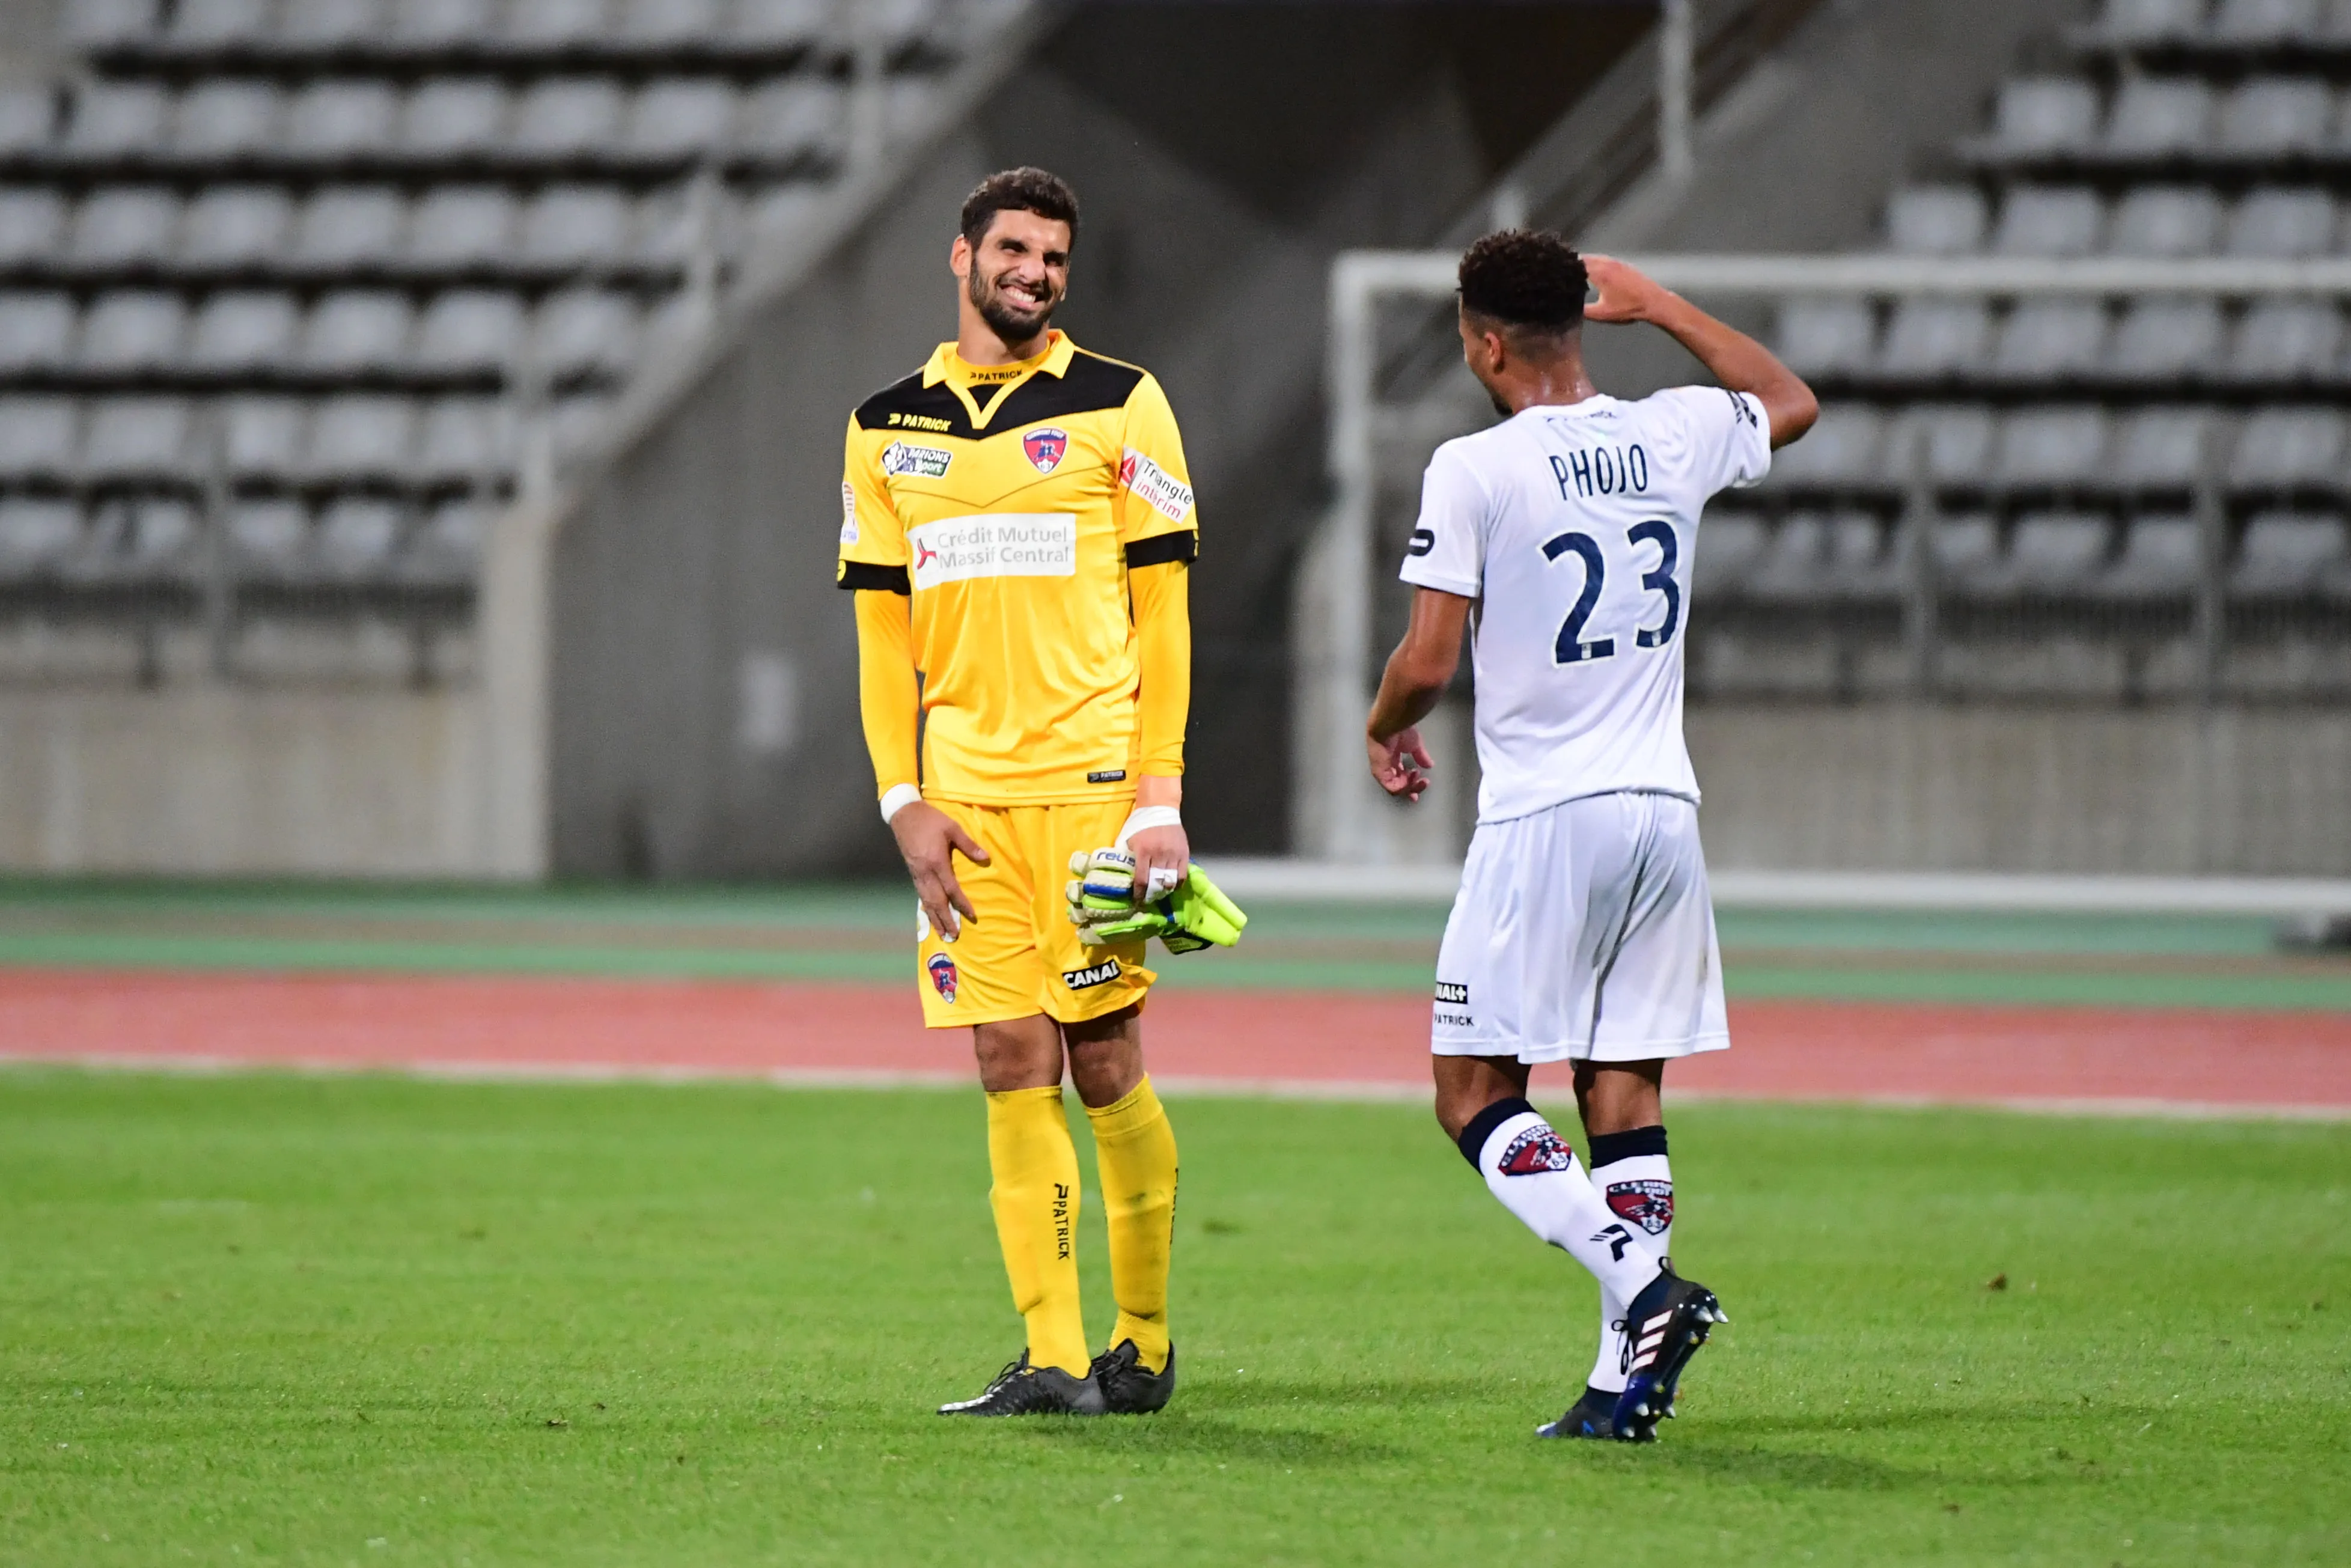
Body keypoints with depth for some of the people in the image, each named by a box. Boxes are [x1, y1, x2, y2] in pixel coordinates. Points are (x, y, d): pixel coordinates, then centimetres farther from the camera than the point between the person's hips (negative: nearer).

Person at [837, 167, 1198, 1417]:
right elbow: (882, 632, 14)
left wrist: (1159, 798, -6)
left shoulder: (1119, 409, 3)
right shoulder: (888, 428, 12)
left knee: (1103, 1063, -3)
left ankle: (1145, 1339, 12)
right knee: (1012, 1067, -2)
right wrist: (904, 801, 3)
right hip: (964, 793, 3)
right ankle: (1053, 1357, -2)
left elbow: (1163, 616, 1)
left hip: (1093, 783, -3)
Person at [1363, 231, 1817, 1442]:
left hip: (1542, 820, -6)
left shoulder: (1474, 470, -11)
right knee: (1625, 1087, 8)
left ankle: (1642, 1285, -18)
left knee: (1475, 1093, 1)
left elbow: (1426, 662, -12)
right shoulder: (1676, 438, 5)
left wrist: (1385, 730, 10)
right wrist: (1660, 308, 34)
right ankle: (1627, 1377, 3)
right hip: (1663, 808, 6)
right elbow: (1793, 402, 28)